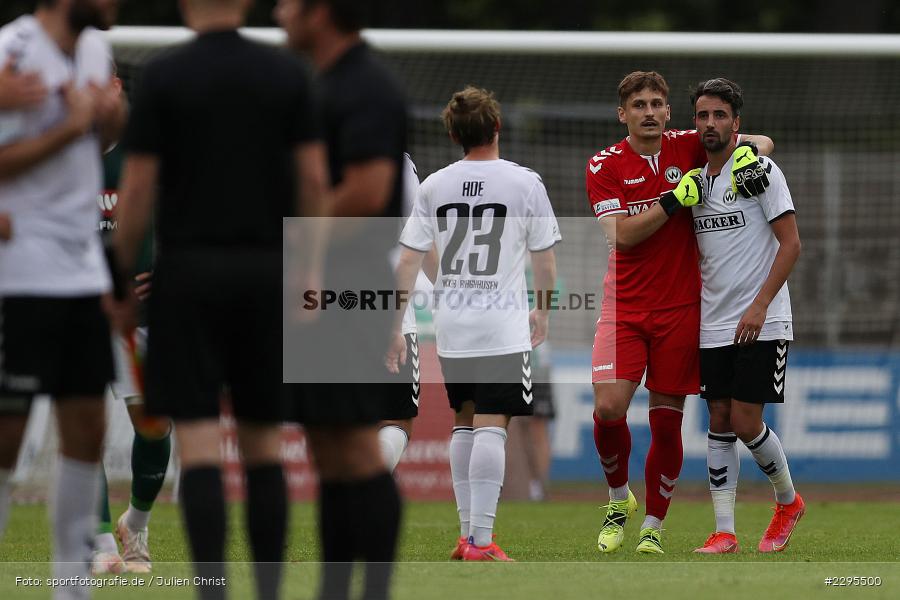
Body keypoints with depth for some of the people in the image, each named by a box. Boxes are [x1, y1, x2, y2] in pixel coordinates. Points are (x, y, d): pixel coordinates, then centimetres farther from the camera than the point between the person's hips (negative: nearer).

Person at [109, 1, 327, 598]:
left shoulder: (164, 76, -5)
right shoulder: (288, 73, 3)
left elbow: (137, 190, -5)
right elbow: (313, 180, 0)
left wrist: (124, 284, 3)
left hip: (189, 269, -3)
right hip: (266, 271, 3)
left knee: (199, 442, -4)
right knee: (264, 442, 10)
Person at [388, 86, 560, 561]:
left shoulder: (435, 186, 4)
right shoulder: (525, 183, -4)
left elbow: (408, 260, 4)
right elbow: (545, 259, 3)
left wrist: (395, 327, 8)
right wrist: (543, 312, 19)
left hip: (451, 326, 4)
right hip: (503, 326, -4)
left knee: (464, 424, 17)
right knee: (491, 428, -7)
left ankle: (467, 532, 20)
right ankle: (480, 542, -14)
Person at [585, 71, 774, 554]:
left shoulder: (687, 147, 3)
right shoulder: (604, 166, -2)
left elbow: (761, 142, 10)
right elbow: (621, 235, -12)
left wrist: (752, 157, -13)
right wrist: (677, 199, -19)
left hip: (680, 309, 1)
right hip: (624, 307, -1)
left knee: (667, 422, 1)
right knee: (609, 407, -17)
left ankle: (652, 527, 15)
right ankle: (619, 500, 9)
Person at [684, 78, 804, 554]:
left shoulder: (759, 170, -7)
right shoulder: (695, 180, 11)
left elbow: (790, 243, -11)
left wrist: (760, 304, -18)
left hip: (761, 323, -6)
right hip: (713, 326, 6)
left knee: (746, 422, -8)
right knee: (720, 422, 2)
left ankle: (788, 501, 17)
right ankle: (724, 532, 5)